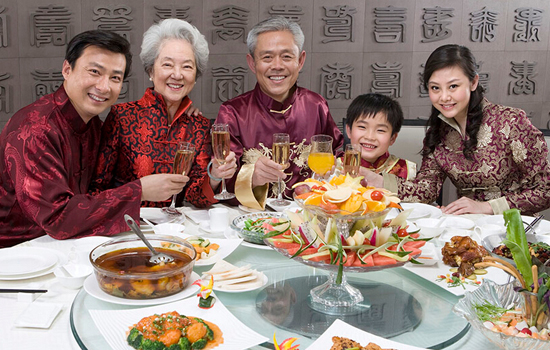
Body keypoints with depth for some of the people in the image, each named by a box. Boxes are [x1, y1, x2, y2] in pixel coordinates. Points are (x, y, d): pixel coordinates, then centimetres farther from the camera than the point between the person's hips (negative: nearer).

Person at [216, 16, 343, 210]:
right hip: (253, 217, -1)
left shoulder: (315, 105, 4)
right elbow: (225, 176, -12)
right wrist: (250, 177, -33)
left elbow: (338, 149, 20)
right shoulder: (232, 112, -4)